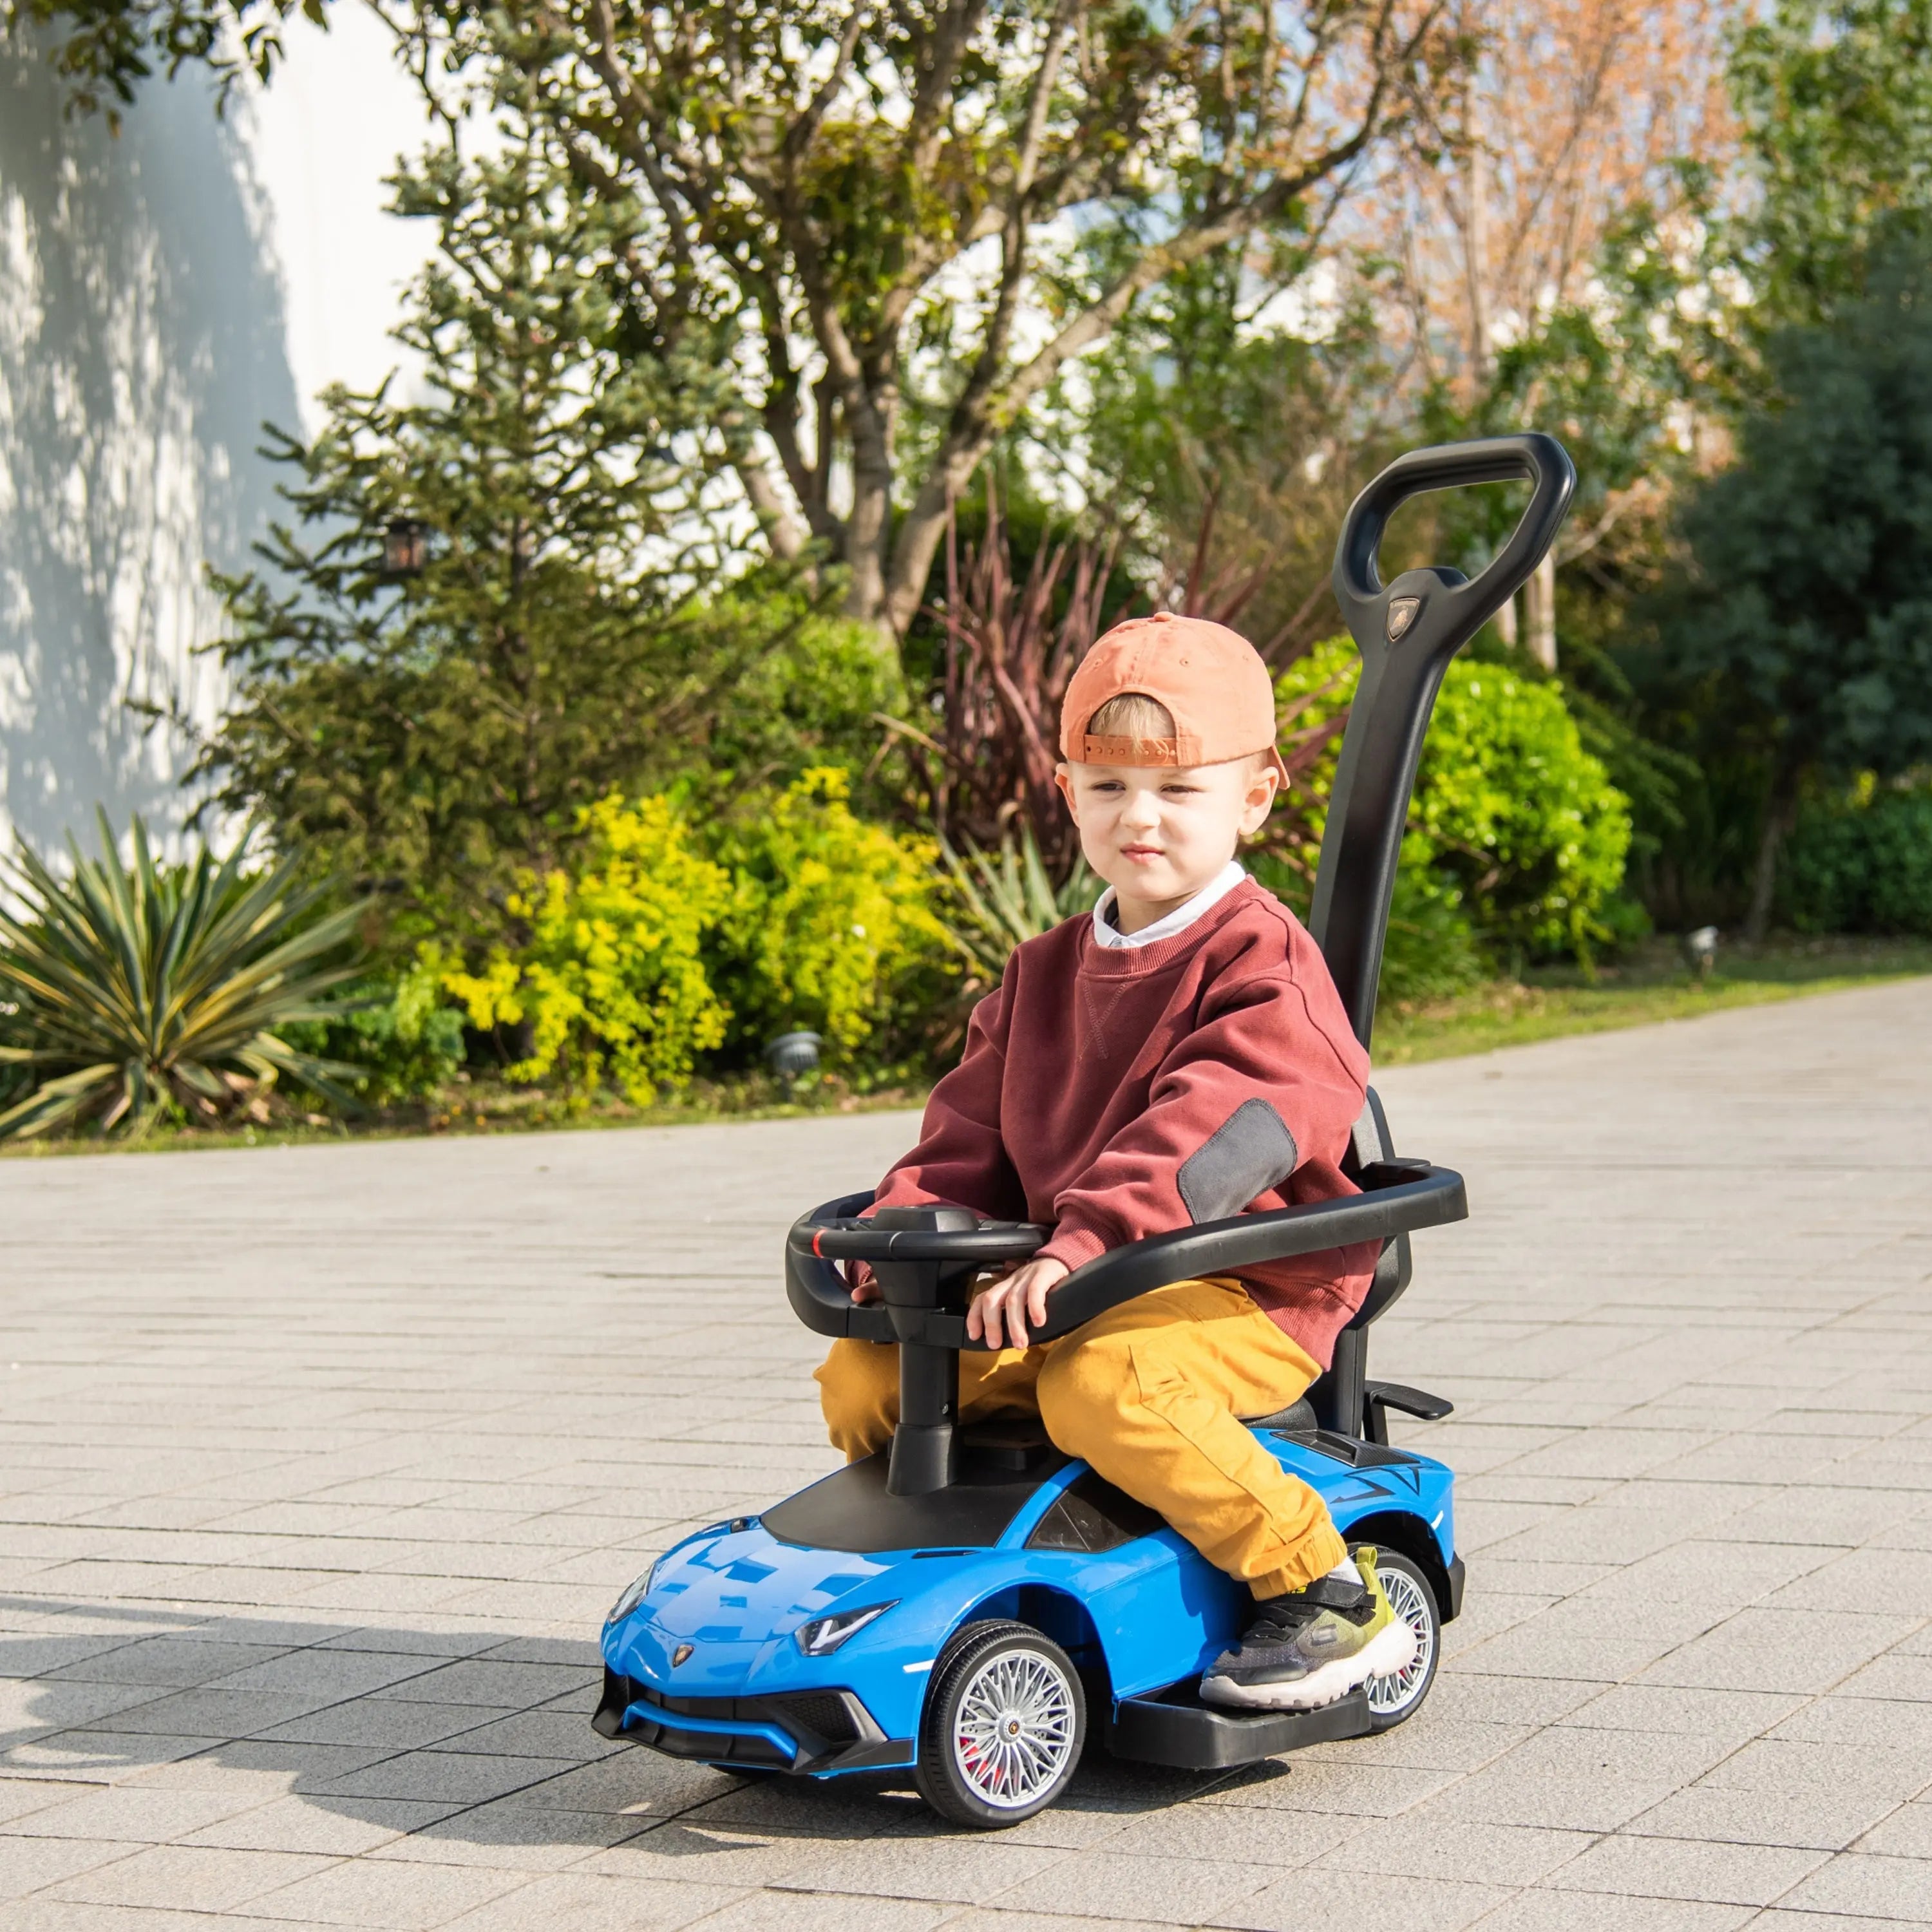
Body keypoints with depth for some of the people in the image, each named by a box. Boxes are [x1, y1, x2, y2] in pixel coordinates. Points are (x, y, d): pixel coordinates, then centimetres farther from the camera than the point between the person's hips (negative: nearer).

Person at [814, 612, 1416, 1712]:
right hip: (1075, 1293, 7)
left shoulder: (1264, 963, -10)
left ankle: (1330, 1597, -21)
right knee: (865, 1374, -4)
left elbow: (1219, 1133, -26)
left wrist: (1080, 1245, -38)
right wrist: (904, 1232, -6)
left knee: (1103, 1384, -36)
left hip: (1246, 1293, -7)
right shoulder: (1047, 975, 16)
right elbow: (974, 1137, 14)